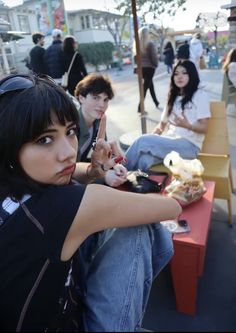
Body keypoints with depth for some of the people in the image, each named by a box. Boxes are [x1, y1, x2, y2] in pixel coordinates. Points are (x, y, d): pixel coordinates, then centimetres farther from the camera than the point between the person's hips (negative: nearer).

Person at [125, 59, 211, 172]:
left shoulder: (200, 95, 4)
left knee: (143, 141, -25)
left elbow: (204, 128, -2)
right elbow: (162, 124, 19)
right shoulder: (173, 96, 24)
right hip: (169, 141, 5)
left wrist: (187, 125, -24)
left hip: (189, 145, -5)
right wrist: (152, 138, -2)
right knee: (144, 161, -30)